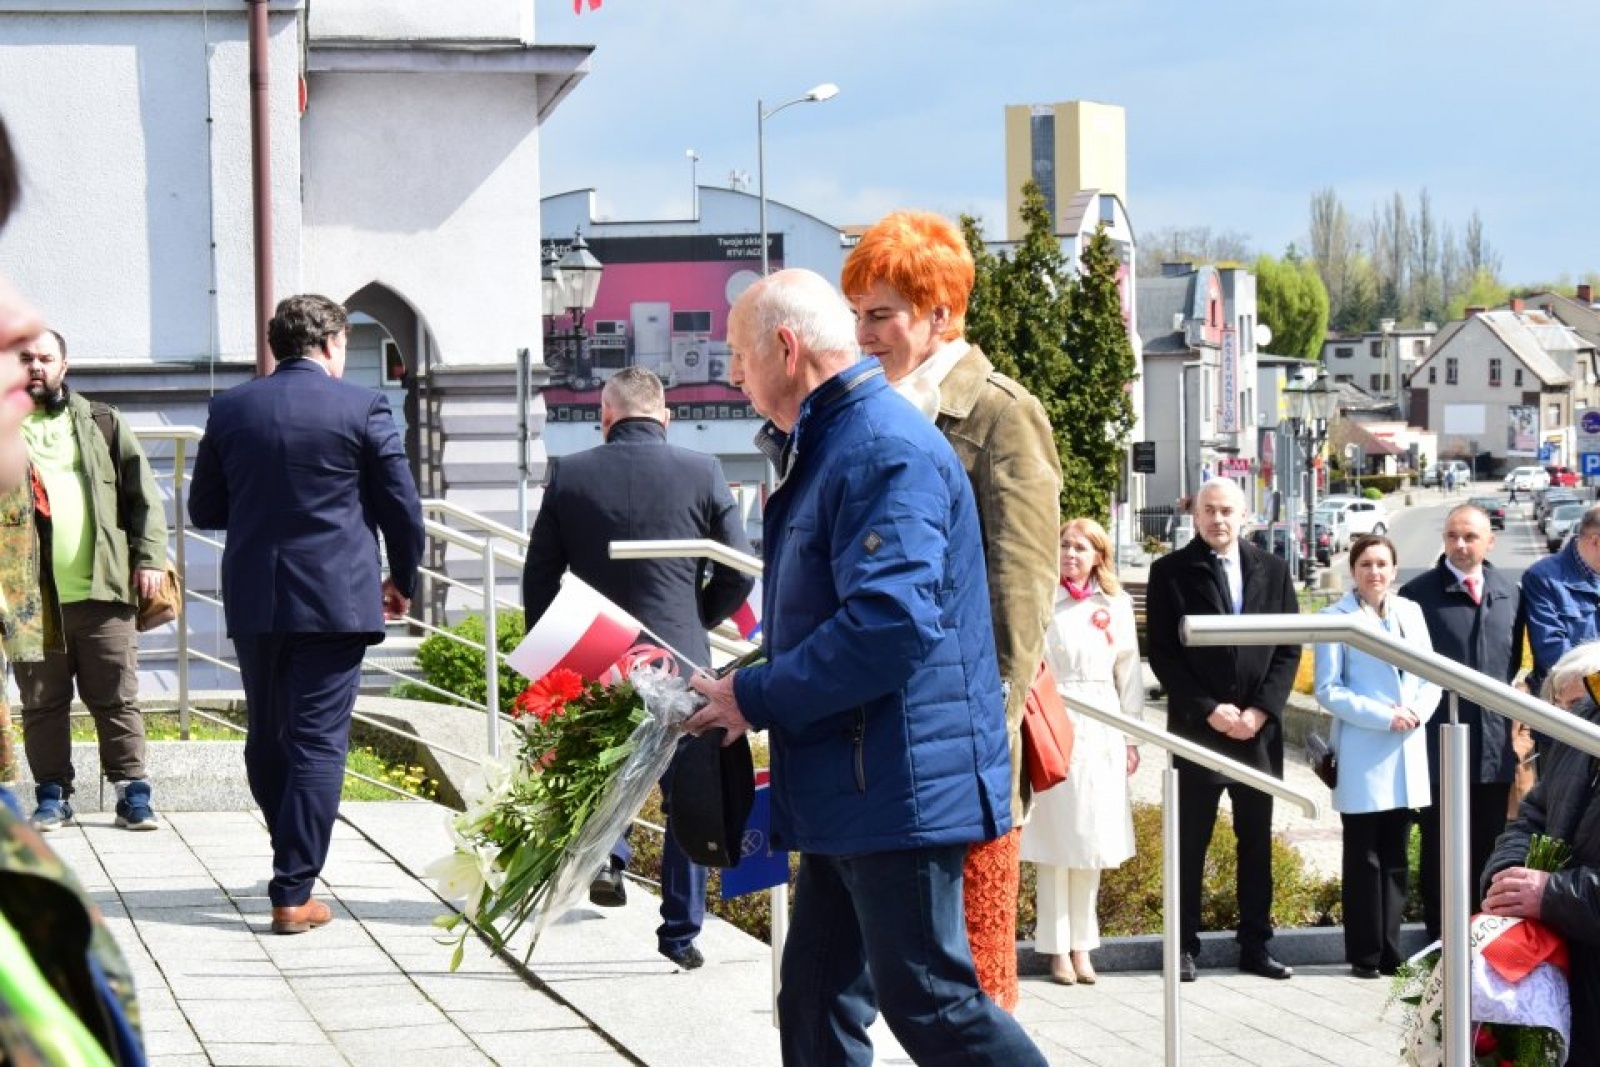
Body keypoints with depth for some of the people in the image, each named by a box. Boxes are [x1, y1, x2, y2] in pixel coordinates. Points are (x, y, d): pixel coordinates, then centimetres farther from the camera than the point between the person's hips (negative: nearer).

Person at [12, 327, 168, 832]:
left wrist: (149, 556, -2)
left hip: (103, 588, 0)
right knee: (41, 703, 5)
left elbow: (144, 494, 10)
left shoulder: (101, 424, 11)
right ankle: (52, 795, 14)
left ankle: (133, 794, 6)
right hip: (31, 595, 0)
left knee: (118, 699, 1)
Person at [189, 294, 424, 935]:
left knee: (266, 739, 18)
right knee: (318, 744, -1)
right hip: (336, 600, -3)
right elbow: (403, 509, -2)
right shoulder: (362, 408, -6)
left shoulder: (230, 410, 3)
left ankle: (295, 858, 32)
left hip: (253, 603, 3)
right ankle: (294, 894, -5)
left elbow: (204, 509, 10)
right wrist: (402, 580, 14)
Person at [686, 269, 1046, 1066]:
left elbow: (891, 625, -27)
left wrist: (756, 698, -18)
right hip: (844, 790, 11)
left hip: (899, 784, -11)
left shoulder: (885, 450, -17)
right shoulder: (826, 447, 17)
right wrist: (744, 683, 12)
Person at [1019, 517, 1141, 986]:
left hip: (1100, 734, 3)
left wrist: (1131, 737, 9)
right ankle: (1057, 948, 5)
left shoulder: (1116, 605, 9)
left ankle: (1081, 945, 14)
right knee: (1054, 844, -1)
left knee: (1092, 841, 6)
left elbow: (1129, 671, 11)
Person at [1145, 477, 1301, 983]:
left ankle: (1256, 946, 12)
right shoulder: (1170, 572, -1)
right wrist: (1210, 711, -12)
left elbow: (1289, 648, 6)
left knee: (1257, 842, 7)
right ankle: (1185, 946, 5)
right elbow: (1163, 654, -4)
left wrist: (1260, 710, -7)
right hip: (1196, 728, -3)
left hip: (1259, 728, 3)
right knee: (1190, 844, 1)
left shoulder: (1272, 571, 8)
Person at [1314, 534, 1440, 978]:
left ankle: (1391, 952, 12)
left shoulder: (1410, 612, 10)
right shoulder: (1336, 618, -4)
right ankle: (1365, 955, 5)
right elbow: (1328, 690, -8)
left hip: (1407, 755, 4)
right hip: (1361, 758, -4)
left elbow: (1431, 676, 10)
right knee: (1364, 858, 0)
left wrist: (1418, 712, -10)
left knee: (1396, 857, 8)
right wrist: (1384, 716, -16)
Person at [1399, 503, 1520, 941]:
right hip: (1440, 745, -4)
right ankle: (1440, 942, 10)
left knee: (1489, 850, 10)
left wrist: (1508, 705, 10)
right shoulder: (1419, 593, -5)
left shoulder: (1509, 593, 8)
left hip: (1494, 746, 4)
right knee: (1439, 850, 3)